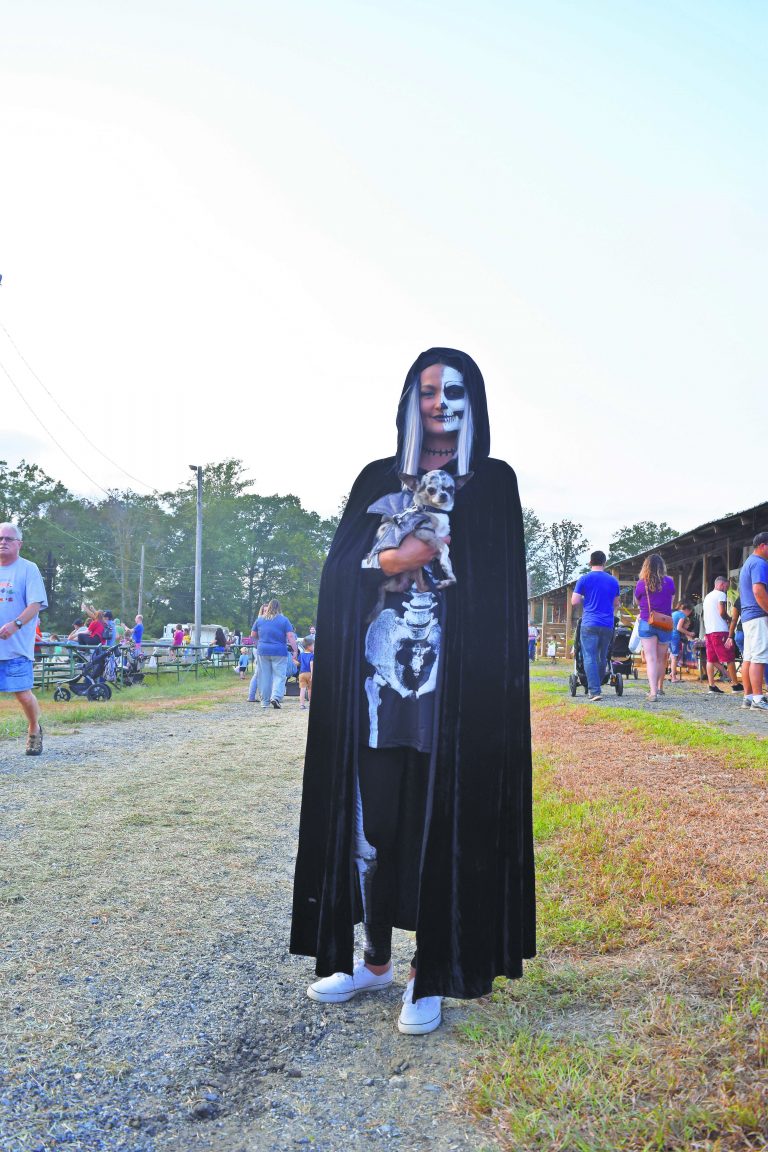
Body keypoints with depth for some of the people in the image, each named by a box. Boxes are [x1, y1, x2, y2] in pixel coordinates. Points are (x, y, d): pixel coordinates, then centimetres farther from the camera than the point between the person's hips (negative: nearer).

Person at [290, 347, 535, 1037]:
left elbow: (499, 587, 0)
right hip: (376, 683, 3)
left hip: (454, 690, -2)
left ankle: (430, 977, 17)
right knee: (371, 821, 6)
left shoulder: (494, 483, 8)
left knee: (443, 826, 1)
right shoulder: (378, 479, 15)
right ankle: (375, 961, 26)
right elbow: (337, 567, 5)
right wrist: (392, 560, -12)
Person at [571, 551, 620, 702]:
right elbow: (616, 604, 19)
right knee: (602, 657, 15)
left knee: (590, 658, -5)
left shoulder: (584, 579, -1)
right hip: (608, 625, 4)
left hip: (590, 624, -4)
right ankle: (597, 686, 26)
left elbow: (574, 602, -5)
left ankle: (594, 691, -14)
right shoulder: (613, 581, 10)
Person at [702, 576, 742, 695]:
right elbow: (722, 612, -14)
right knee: (729, 658, -2)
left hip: (708, 631, 8)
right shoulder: (721, 594, -4)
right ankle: (735, 684, 2)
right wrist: (729, 619, 3)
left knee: (711, 659, 3)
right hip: (720, 630, -8)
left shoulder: (707, 596, 22)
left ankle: (712, 685, -2)